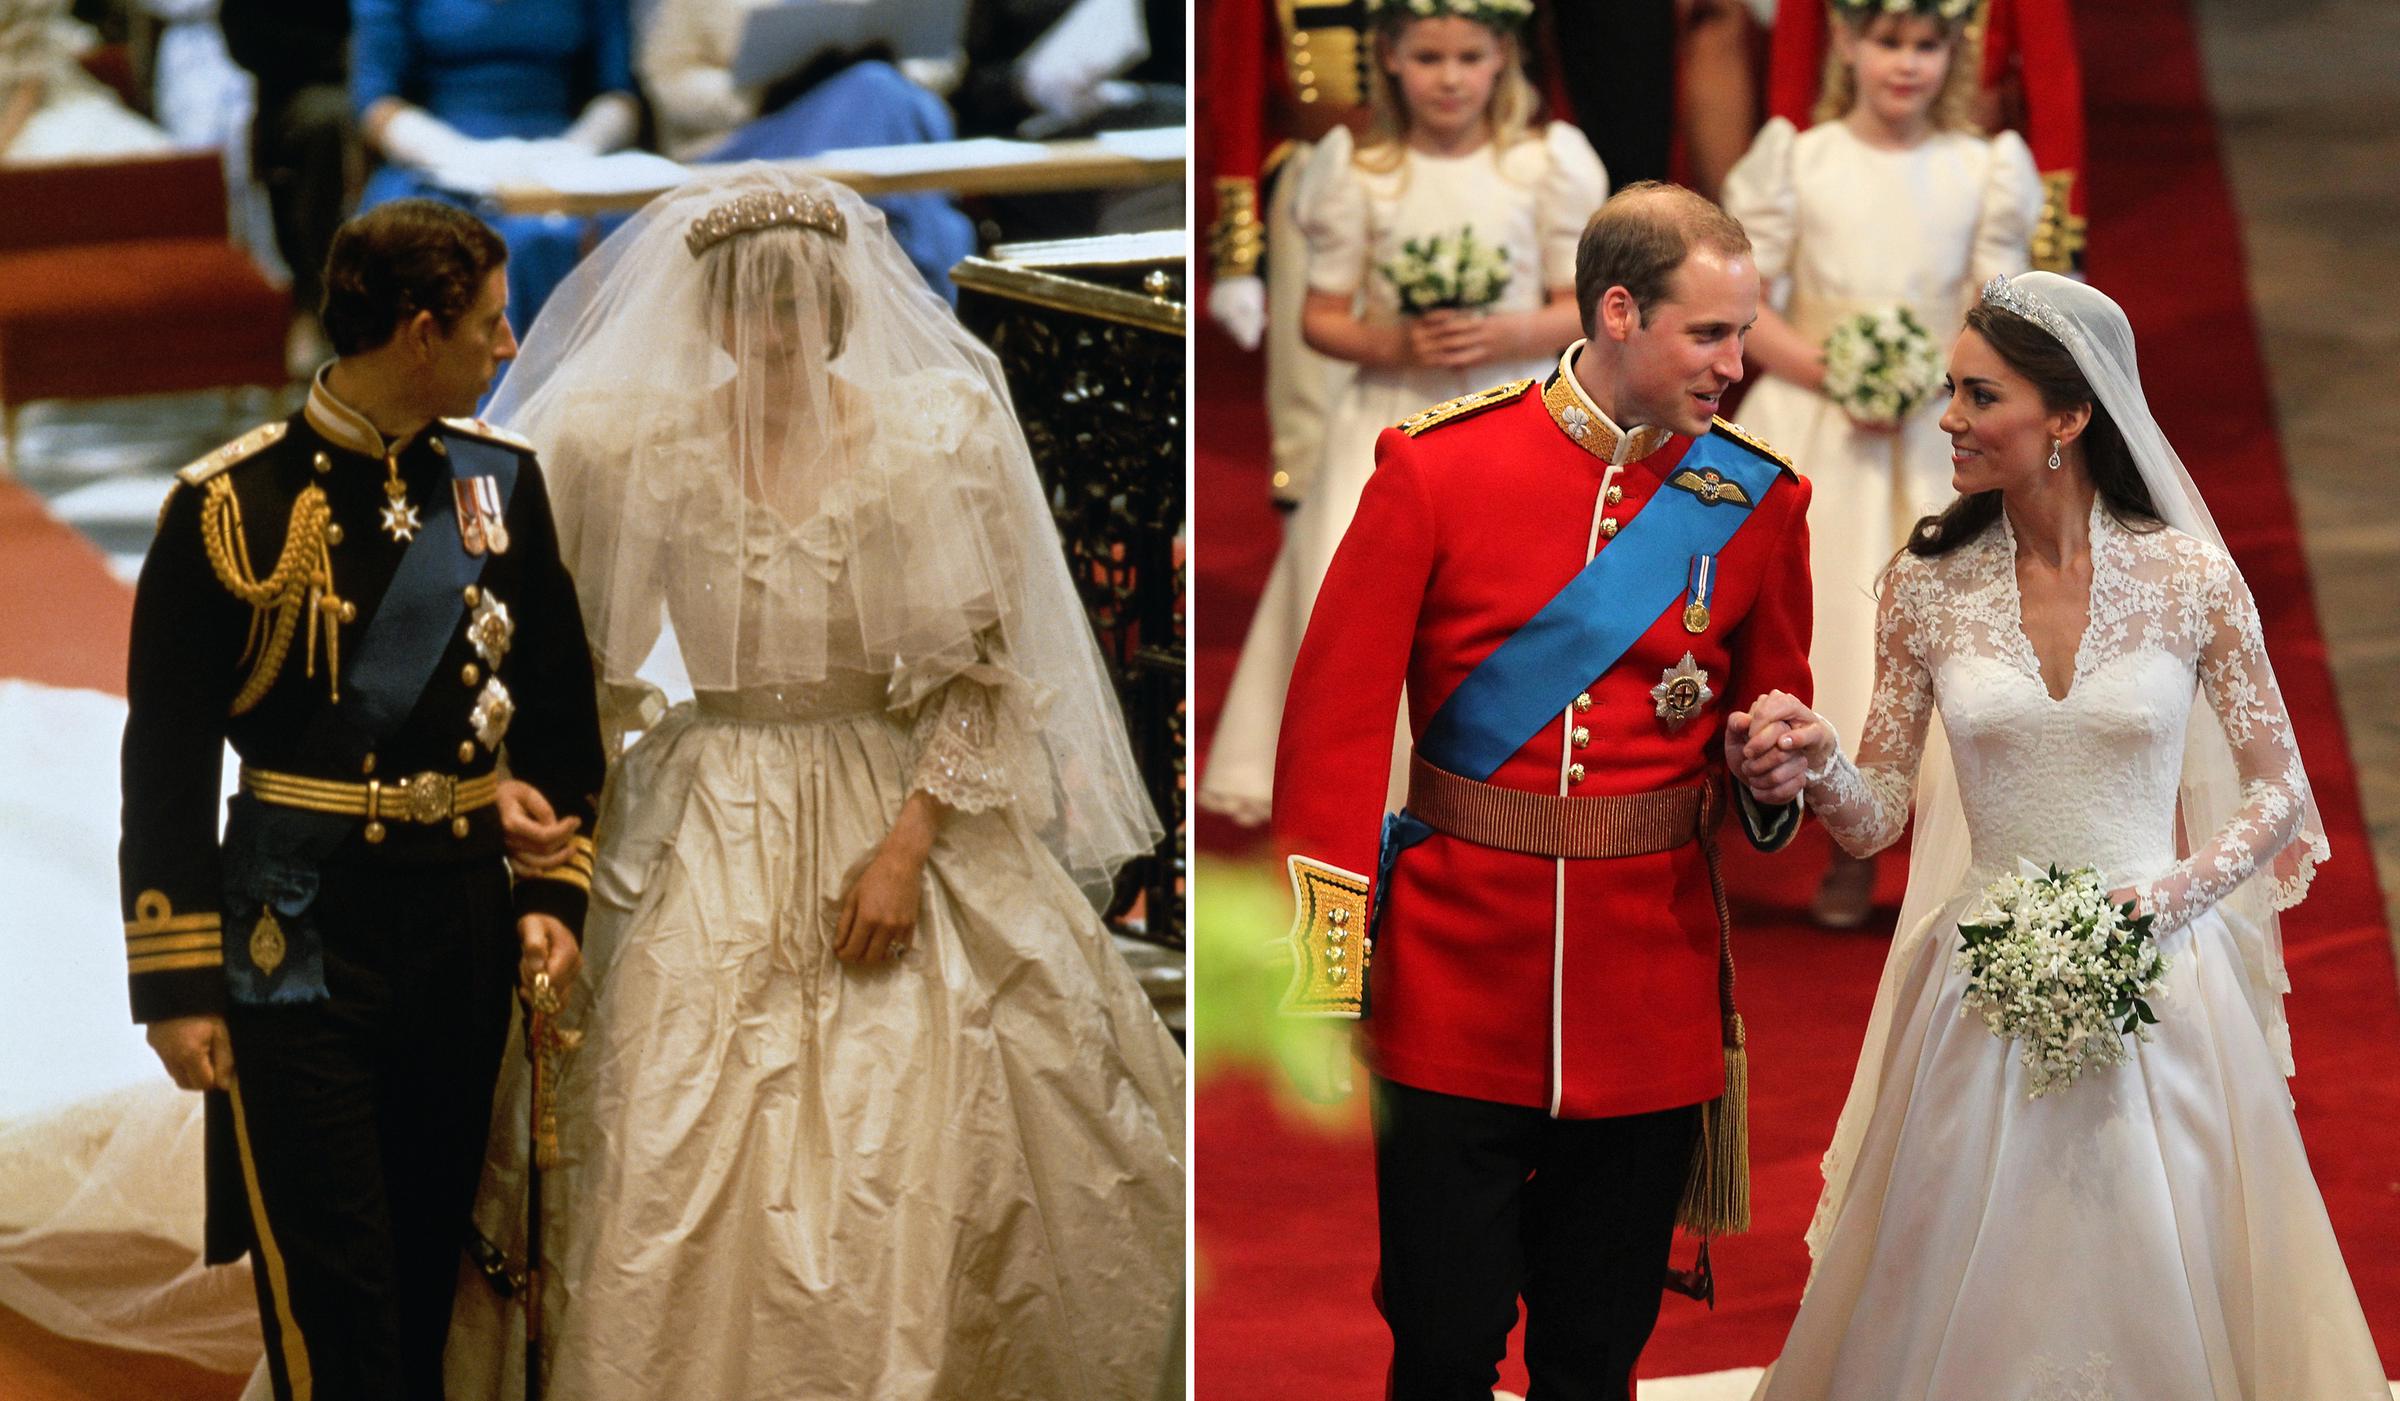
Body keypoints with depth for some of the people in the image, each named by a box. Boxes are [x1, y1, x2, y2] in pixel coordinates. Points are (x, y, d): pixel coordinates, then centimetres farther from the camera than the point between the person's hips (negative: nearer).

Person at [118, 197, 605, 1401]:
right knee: (329, 1290, -5)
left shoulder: (501, 481, 5)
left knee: (435, 1261, 14)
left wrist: (554, 894, 5)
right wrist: (177, 984, -9)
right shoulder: (233, 506, -11)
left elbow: (558, 710, 14)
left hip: (467, 926, 5)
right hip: (299, 933, -5)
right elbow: (165, 765, -8)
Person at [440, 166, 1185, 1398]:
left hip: (897, 818, 0)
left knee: (919, 1163, -4)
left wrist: (907, 845, -11)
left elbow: (978, 673, -3)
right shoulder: (643, 448, -1)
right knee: (681, 1172, -6)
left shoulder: (931, 439, -4)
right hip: (712, 838, 1)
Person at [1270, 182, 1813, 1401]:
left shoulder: (1758, 500, 4)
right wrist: (1324, 992, -7)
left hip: (1651, 1006, 2)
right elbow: (1334, 719, -4)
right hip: (1455, 982, -2)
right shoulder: (1434, 465, -4)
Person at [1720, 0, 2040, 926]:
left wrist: (1927, 378, -17)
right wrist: (1831, 371, -16)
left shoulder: (1981, 169, 0)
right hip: (1815, 439, -1)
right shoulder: (1799, 161, -3)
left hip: (1940, 435, 1)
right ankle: (1850, 853, 17)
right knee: (1829, 623, 1)